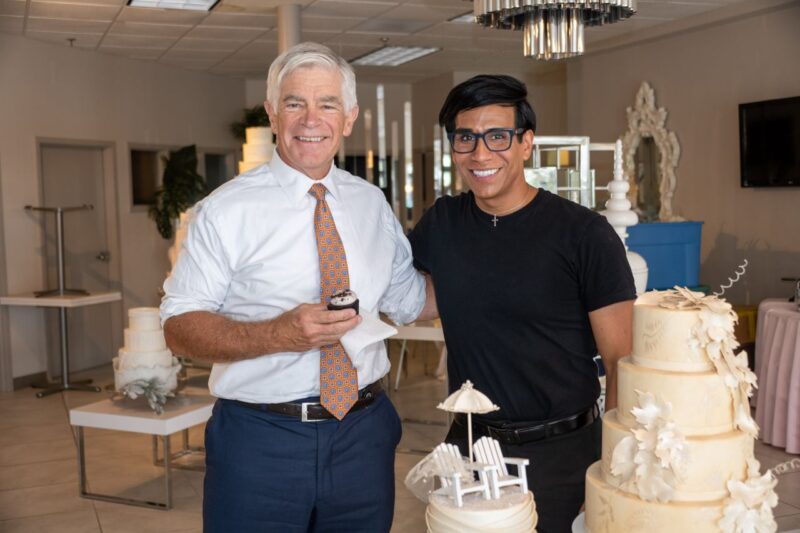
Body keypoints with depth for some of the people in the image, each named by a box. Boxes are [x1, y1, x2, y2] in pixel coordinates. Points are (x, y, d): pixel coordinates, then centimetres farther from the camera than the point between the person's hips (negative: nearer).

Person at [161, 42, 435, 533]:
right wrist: (278, 335, -25)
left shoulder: (373, 203, 6)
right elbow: (179, 326, -11)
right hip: (260, 441, -4)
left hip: (363, 435, 4)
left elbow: (411, 300, 16)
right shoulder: (227, 210, -8)